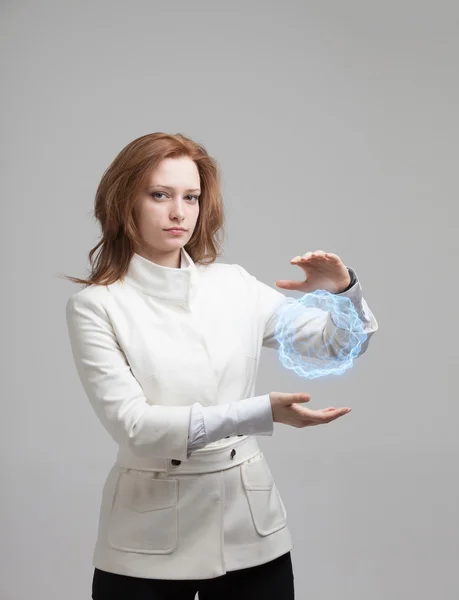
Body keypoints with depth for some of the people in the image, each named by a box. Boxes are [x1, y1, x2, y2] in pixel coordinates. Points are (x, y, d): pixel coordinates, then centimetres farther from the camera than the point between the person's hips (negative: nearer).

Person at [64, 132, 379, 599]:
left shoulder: (235, 286, 2)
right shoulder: (96, 305, -8)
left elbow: (341, 344, 11)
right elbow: (132, 424, -17)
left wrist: (342, 291, -11)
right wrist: (259, 414, -26)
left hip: (251, 528, 4)